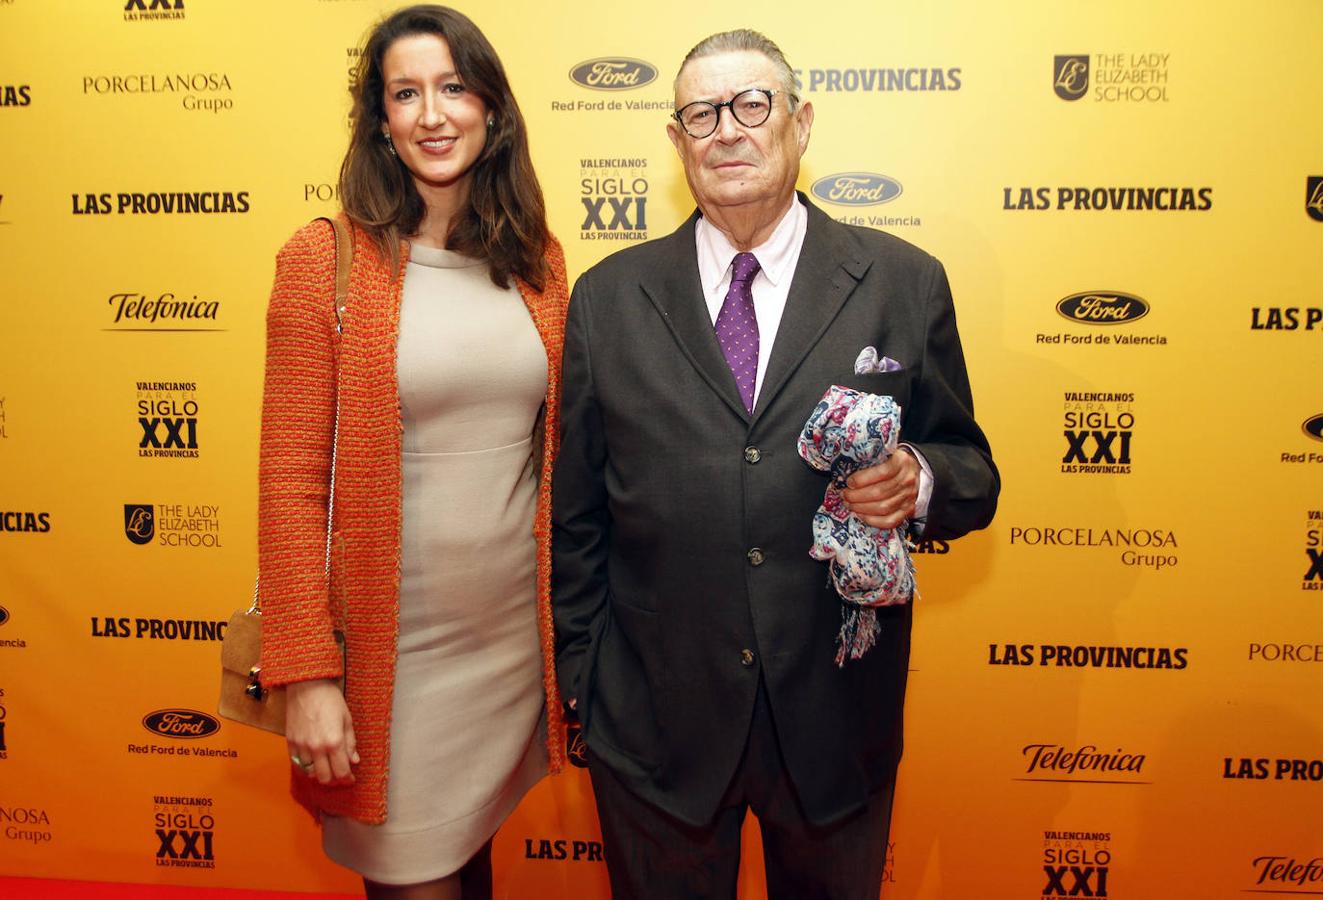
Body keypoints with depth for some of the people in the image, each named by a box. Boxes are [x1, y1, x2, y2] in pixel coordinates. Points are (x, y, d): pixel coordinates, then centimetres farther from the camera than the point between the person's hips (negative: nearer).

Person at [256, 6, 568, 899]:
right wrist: (306, 675, -9)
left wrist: (569, 622, 9)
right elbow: (292, 482, -8)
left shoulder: (536, 259, 3)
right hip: (392, 642, -3)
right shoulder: (326, 259, -7)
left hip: (517, 632, 4)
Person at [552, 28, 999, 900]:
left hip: (836, 723, 0)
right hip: (655, 722, 1)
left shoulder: (905, 283, -2)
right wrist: (583, 679, 4)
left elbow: (972, 475, 3)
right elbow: (576, 515, 4)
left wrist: (917, 481, -19)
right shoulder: (608, 297, 1)